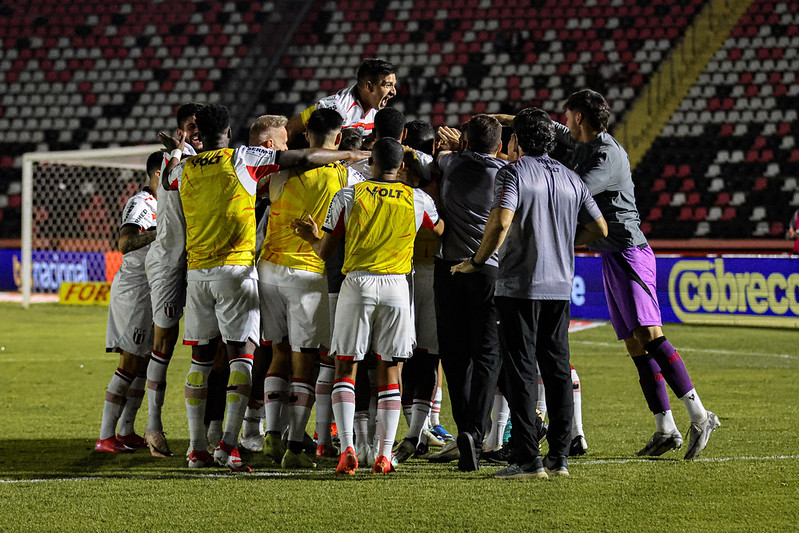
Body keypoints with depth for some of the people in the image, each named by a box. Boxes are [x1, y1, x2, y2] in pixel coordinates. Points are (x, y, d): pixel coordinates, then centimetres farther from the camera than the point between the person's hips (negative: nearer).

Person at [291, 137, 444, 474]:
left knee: (346, 367, 4)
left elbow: (324, 252, 3)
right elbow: (441, 231, 25)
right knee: (388, 370, 7)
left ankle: (347, 448, -10)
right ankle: (385, 454, 2)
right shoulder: (418, 200, 4)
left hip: (357, 283, -1)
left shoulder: (348, 196, 1)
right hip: (397, 286, 1)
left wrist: (312, 237, 26)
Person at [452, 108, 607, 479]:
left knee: (521, 371, -3)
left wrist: (477, 261, -10)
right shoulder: (570, 178, 12)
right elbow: (599, 229, 14)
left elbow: (501, 221, -21)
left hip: (520, 284, -6)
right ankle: (559, 458, 11)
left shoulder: (513, 173, -7)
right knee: (557, 369, 10)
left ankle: (528, 459, -7)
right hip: (560, 286, 6)